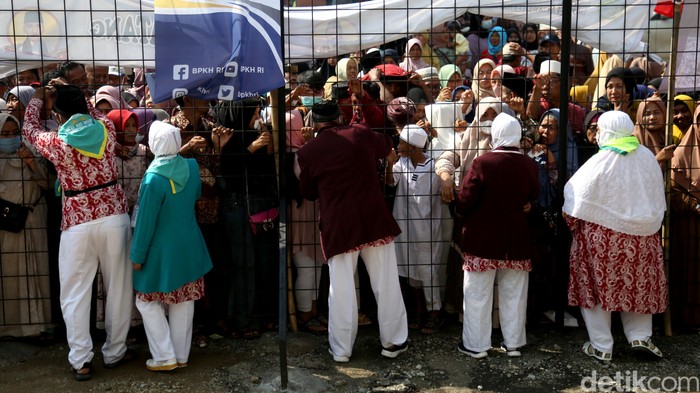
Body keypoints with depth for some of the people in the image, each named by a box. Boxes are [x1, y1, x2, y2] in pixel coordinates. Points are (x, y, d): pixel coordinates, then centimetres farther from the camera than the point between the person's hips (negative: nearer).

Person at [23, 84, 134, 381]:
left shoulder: (55, 143, -4)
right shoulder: (106, 128, 1)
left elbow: (29, 129, 20)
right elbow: (93, 113, 27)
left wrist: (38, 98, 34)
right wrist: (72, 94, 31)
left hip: (78, 223, -2)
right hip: (114, 216, 2)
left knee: (75, 294, 9)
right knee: (118, 287, 11)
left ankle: (81, 361, 11)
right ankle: (115, 352, 22)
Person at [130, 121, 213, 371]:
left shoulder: (153, 179, -23)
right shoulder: (191, 166, -7)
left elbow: (145, 221, -17)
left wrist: (137, 256, -7)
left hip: (162, 253, -5)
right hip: (189, 248, 6)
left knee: (148, 302, 13)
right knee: (183, 303, 15)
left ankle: (165, 357, 14)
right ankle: (181, 355, 25)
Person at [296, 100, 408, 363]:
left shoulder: (307, 152, -3)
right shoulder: (360, 134, 2)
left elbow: (308, 193, 11)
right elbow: (386, 147, 24)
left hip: (338, 224, -1)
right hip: (374, 218, 2)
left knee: (341, 289, 7)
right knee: (386, 283, 11)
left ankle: (341, 349, 16)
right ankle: (394, 342, 21)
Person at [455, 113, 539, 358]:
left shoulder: (482, 163, -18)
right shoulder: (529, 165, -5)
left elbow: (465, 201, -15)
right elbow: (533, 198, 8)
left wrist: (461, 212, 5)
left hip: (483, 238, -3)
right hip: (516, 239, 4)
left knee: (478, 294, 7)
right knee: (514, 294, 14)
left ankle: (476, 345, 14)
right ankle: (513, 343, 24)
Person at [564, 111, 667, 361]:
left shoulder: (599, 163, -16)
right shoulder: (647, 157, 0)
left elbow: (577, 205, -13)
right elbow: (658, 200, 10)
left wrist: (573, 225, 4)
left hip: (603, 238, -4)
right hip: (642, 236, 5)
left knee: (599, 287, 7)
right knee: (638, 284, 19)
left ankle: (601, 347, 14)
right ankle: (640, 337, 20)